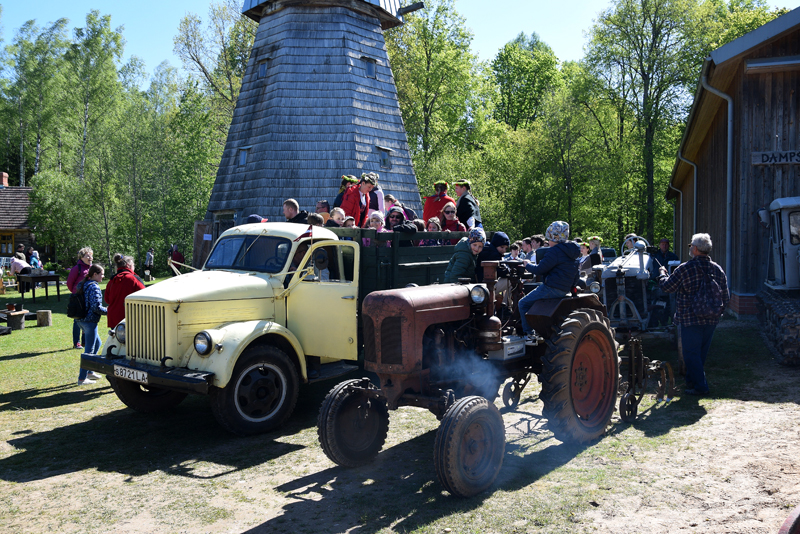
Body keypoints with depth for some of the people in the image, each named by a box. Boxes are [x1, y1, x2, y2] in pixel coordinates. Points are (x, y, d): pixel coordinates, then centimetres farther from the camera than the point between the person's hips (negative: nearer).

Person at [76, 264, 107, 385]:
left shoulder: (83, 284, 12)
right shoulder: (94, 287, -17)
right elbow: (96, 307, -20)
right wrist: (109, 311, -7)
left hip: (81, 319, 10)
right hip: (90, 321, -10)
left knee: (97, 343, 24)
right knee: (89, 350, -1)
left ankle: (90, 371, 29)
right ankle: (82, 378, 4)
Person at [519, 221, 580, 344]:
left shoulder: (556, 251, -16)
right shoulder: (571, 251, 14)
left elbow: (540, 270, -15)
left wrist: (527, 265, 2)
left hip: (552, 288, -10)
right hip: (565, 289, 10)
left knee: (523, 303, -2)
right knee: (529, 300, 27)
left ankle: (529, 335, -4)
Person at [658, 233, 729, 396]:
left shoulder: (685, 269, -12)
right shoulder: (718, 269, 5)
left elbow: (666, 287, -7)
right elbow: (726, 297, 10)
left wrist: (662, 273, 12)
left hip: (690, 319, -6)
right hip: (711, 320, 6)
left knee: (691, 353, 1)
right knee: (701, 352, 16)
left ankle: (700, 386, -1)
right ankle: (692, 381, 27)